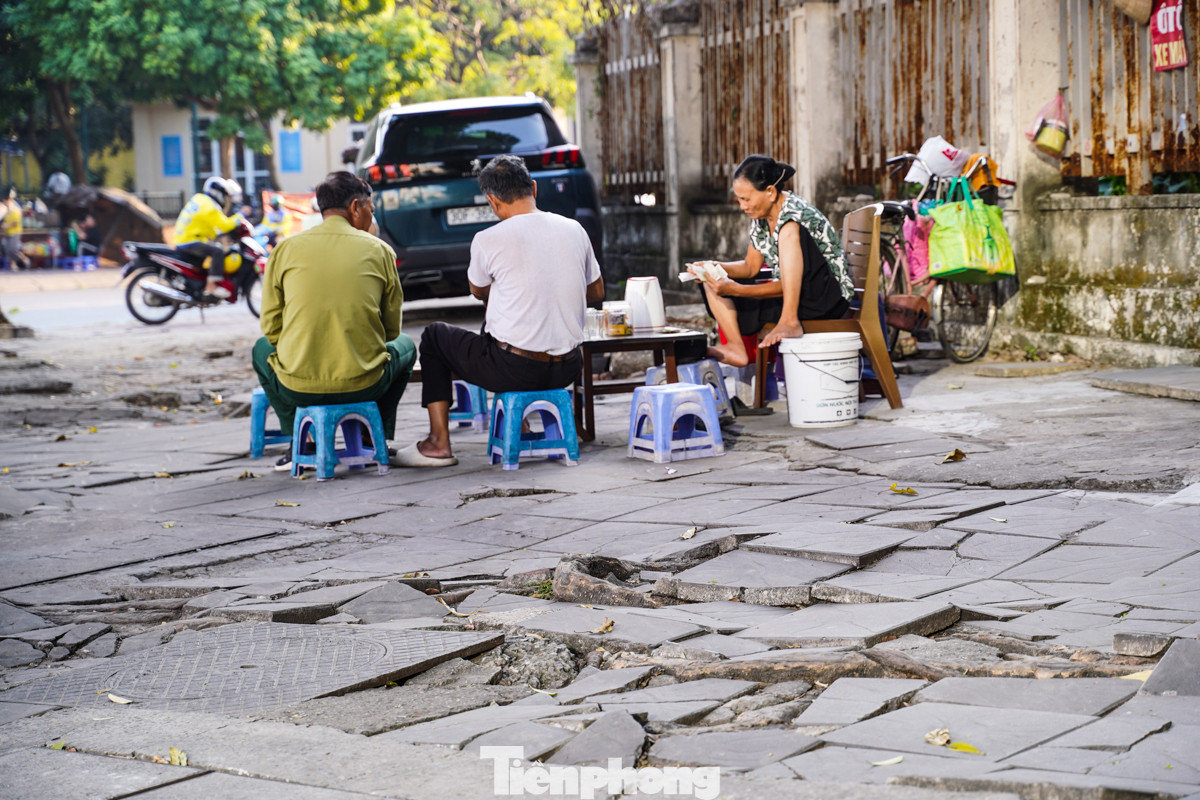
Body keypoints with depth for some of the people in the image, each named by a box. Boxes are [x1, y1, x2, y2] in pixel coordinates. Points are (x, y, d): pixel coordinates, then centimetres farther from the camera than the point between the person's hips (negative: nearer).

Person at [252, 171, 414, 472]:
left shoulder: (286, 249, 2)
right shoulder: (379, 250, 2)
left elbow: (271, 326, 7)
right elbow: (391, 329, 10)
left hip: (296, 388, 0)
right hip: (364, 385, 0)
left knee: (263, 348, 35)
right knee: (404, 345, 33)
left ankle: (301, 443, 24)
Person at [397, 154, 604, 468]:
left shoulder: (488, 240, -11)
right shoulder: (574, 230, 2)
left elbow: (479, 291, 9)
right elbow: (596, 292, 18)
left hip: (514, 370, -5)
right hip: (567, 369, 6)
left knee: (434, 336, 21)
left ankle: (438, 443, 17)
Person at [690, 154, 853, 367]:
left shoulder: (796, 216, -22)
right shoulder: (761, 217, 2)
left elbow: (790, 284, -23)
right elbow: (751, 267, 11)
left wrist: (736, 289, -27)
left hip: (830, 296, -9)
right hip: (786, 298, 9)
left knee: (789, 232, -32)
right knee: (713, 285, 1)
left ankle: (790, 321, -37)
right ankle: (737, 348, -16)